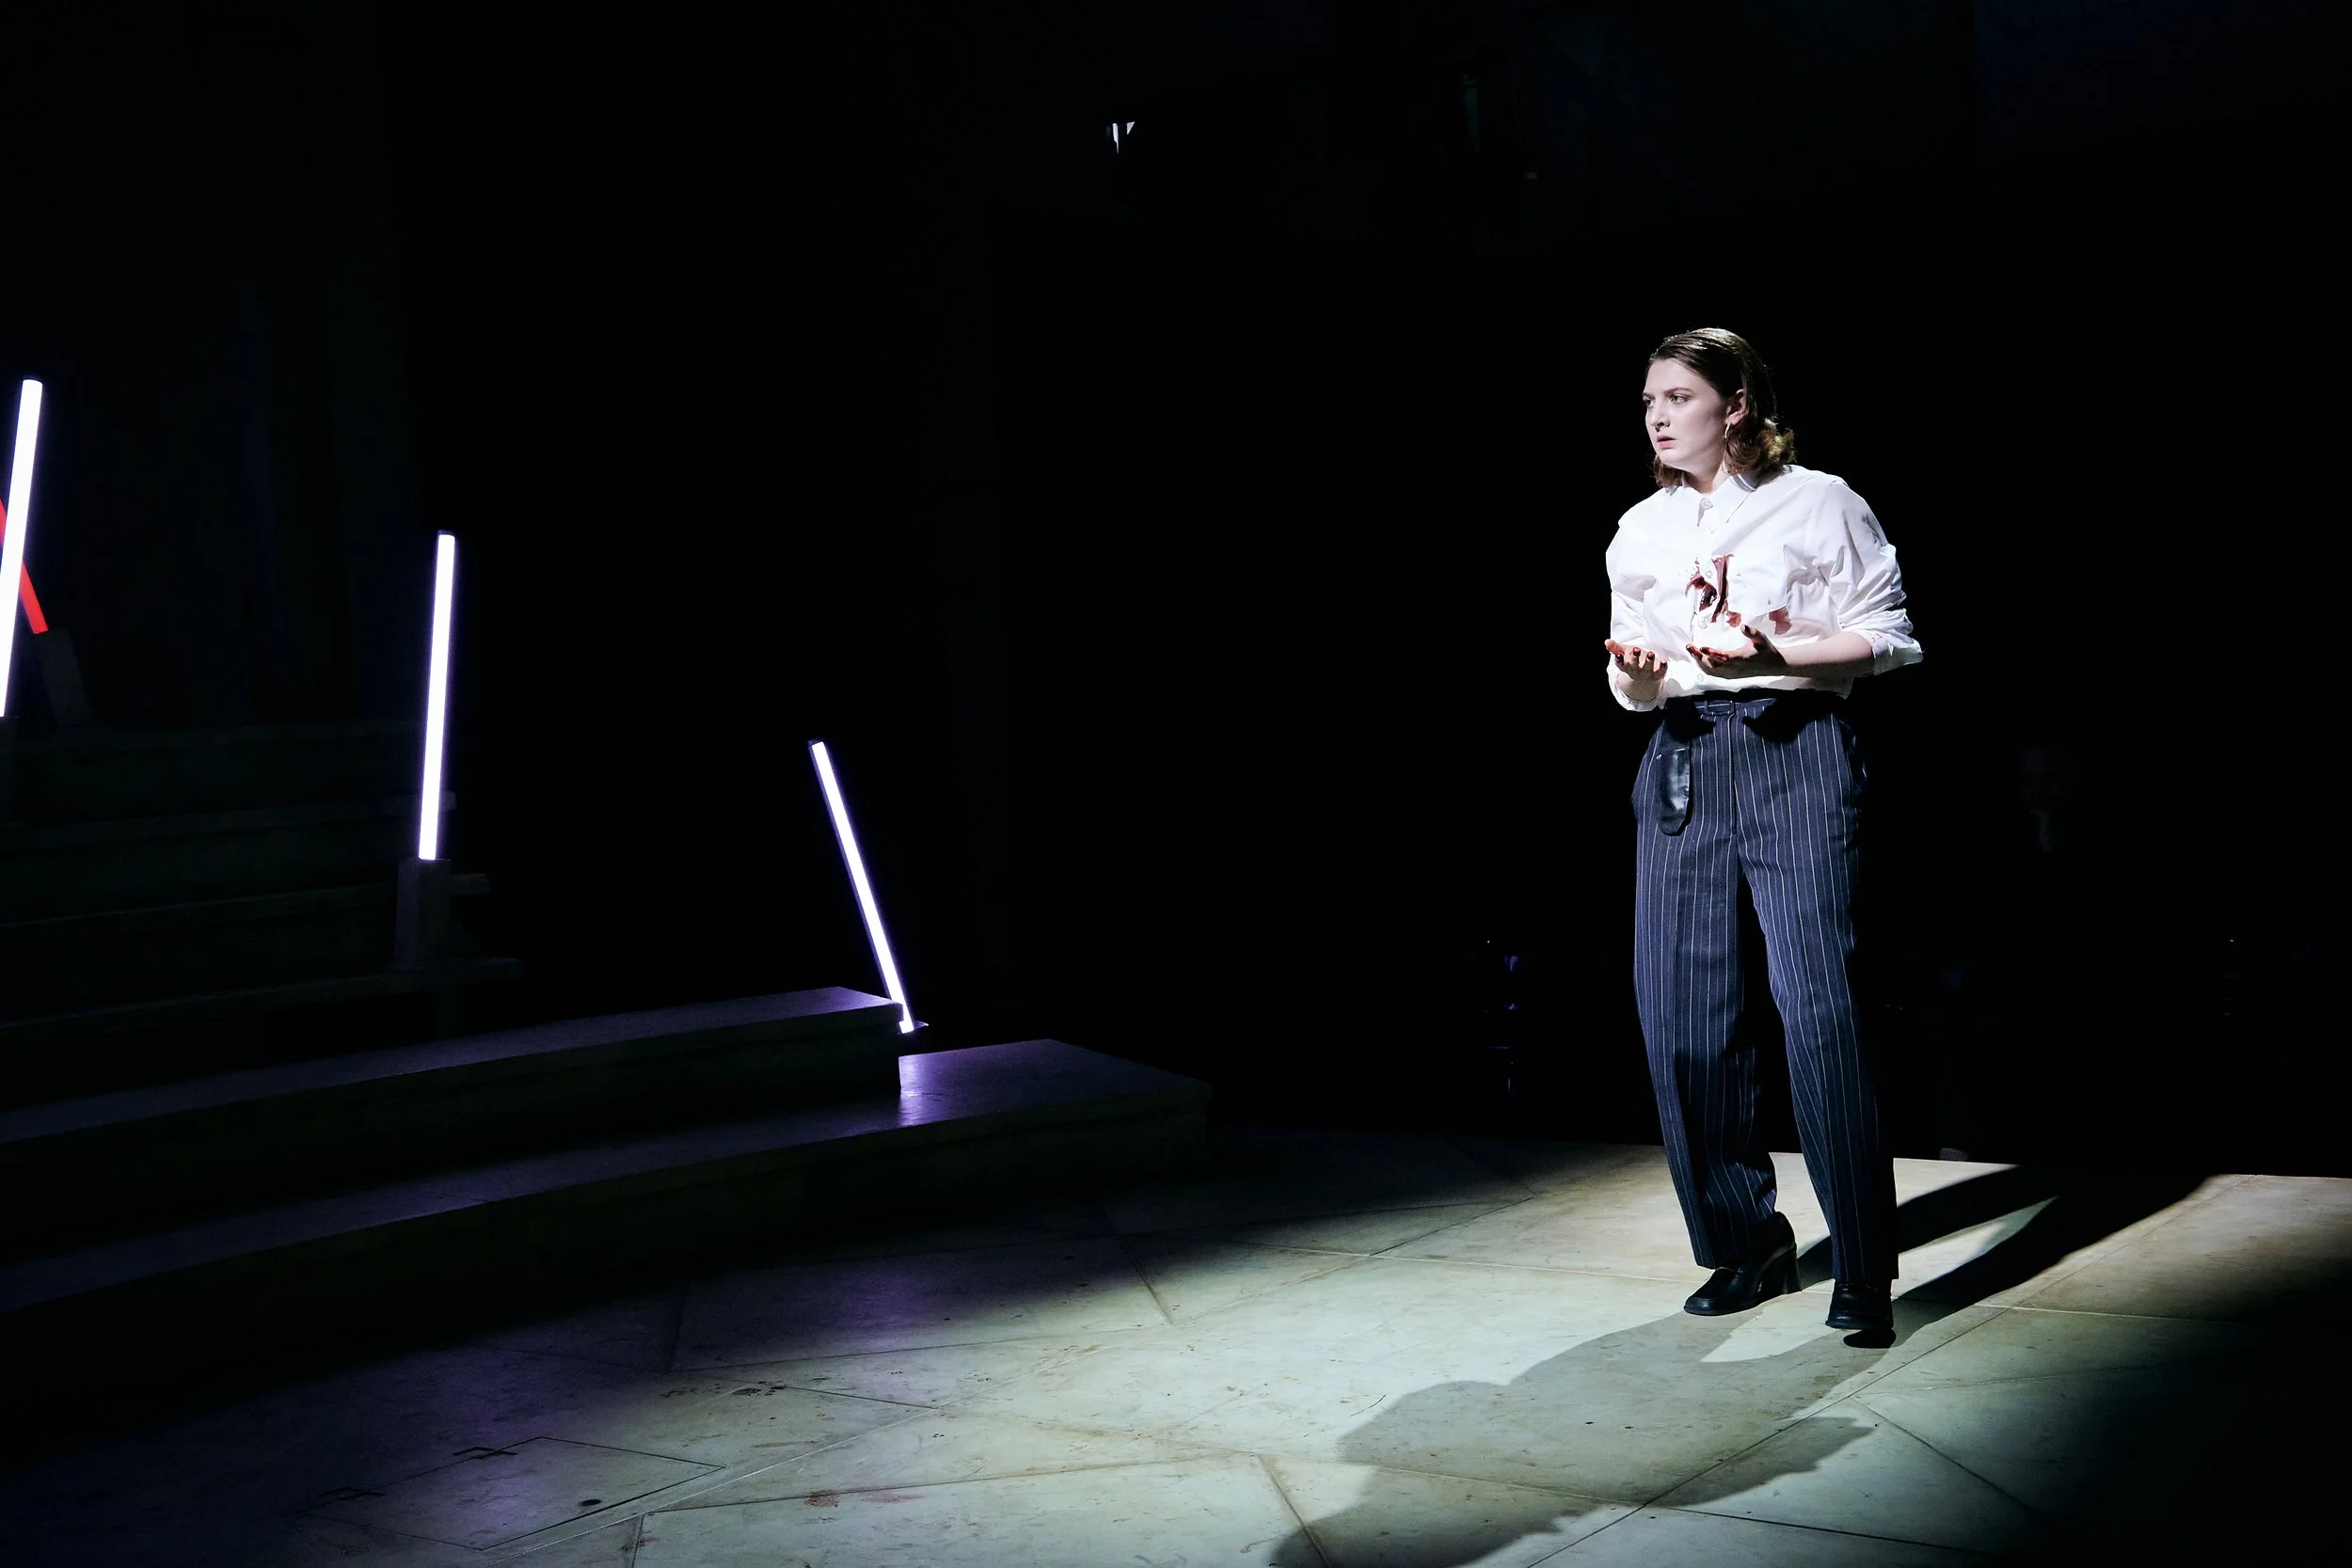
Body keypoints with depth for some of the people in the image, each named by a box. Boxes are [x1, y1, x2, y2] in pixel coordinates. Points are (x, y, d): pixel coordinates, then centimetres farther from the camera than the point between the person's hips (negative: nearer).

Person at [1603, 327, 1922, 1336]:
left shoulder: (1818, 502, 2)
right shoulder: (1640, 531, 16)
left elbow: (1886, 636, 0)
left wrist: (1770, 653, -15)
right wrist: (1636, 674, -5)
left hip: (1796, 751, -5)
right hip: (1684, 762, 5)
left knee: (1817, 1006, -12)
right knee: (1675, 1009, 1)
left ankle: (1863, 1272, -1)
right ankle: (1746, 1244, 16)